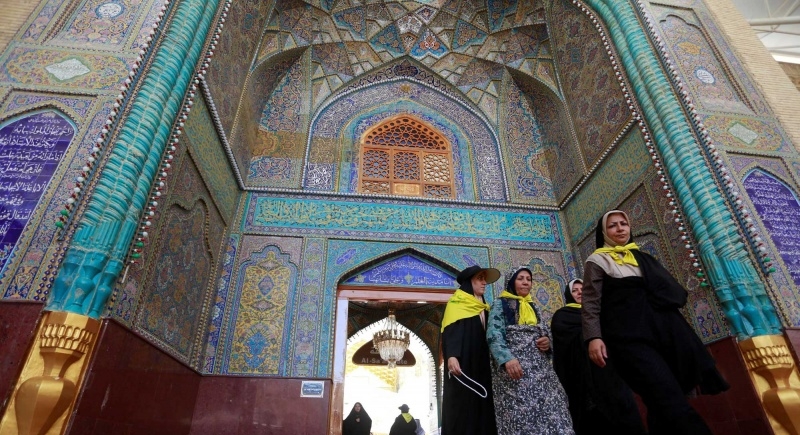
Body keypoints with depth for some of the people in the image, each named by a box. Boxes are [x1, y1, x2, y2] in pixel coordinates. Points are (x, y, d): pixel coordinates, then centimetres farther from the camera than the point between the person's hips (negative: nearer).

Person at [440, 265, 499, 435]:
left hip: (481, 367, 7)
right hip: (462, 365, -7)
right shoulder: (457, 302, 0)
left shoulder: (482, 308, 22)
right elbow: (449, 330, -13)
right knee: (461, 410, -10)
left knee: (481, 409, 1)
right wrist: (451, 356, -29)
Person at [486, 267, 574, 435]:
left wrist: (547, 341, 1)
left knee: (551, 414, -6)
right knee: (522, 419, -13)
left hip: (541, 368, 6)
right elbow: (493, 335, -8)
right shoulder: (501, 304, 6)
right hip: (514, 366, -6)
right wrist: (506, 358, -25)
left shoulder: (532, 306, 25)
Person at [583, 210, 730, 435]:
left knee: (665, 407, 1)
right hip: (630, 336, -6)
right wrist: (593, 337, -18)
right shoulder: (597, 261, 6)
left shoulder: (644, 258, 24)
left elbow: (673, 294, 26)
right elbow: (591, 302, -4)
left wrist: (684, 336, 20)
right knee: (672, 402, -18)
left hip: (665, 331, 6)